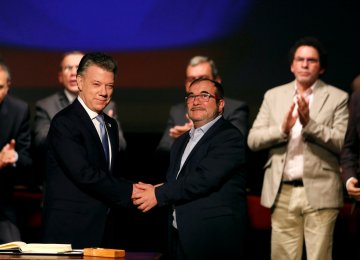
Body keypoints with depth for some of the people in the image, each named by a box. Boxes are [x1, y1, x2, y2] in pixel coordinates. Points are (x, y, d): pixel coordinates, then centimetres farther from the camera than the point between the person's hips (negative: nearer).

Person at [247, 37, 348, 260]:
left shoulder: (337, 98, 3)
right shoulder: (274, 96, 12)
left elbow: (342, 143, -6)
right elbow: (253, 140, 5)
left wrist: (309, 124, -19)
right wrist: (282, 128, -13)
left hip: (319, 192, -3)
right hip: (282, 193, 3)